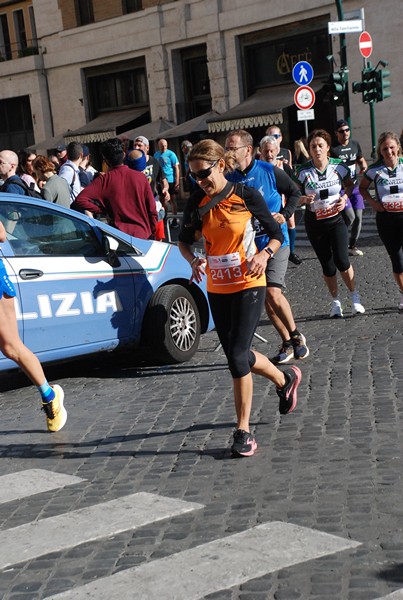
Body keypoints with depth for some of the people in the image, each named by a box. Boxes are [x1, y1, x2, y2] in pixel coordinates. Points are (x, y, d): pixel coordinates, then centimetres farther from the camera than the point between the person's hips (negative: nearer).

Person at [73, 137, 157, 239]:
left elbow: (80, 200, -16)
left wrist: (103, 210, -4)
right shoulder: (141, 177, -2)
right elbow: (152, 211, 1)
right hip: (143, 235, 1)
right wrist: (152, 235, 13)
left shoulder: (104, 180, -6)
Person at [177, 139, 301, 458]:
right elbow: (184, 240, 11)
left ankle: (244, 430, 0)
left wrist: (264, 254, -20)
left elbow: (277, 234, 0)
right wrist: (193, 261, -10)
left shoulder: (246, 195, -10)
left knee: (237, 355, -13)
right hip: (217, 287, 5)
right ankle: (285, 379, 42)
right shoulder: (197, 202, 0)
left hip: (248, 284, -5)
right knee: (237, 355, 13)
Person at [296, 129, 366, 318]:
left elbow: (349, 185, 11)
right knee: (327, 265, 6)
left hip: (336, 220, 0)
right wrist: (304, 199, -25)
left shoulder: (339, 166, -7)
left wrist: (344, 197, -8)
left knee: (342, 261, -11)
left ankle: (355, 296, 12)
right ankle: (335, 301, 25)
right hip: (315, 224, 0)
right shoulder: (303, 172, -11)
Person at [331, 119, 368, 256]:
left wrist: (364, 165, 1)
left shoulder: (355, 144, 7)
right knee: (350, 216, -15)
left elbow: (360, 159, 22)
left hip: (354, 186, 6)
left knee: (358, 217, 4)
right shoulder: (332, 149, -12)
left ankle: (352, 246, 19)